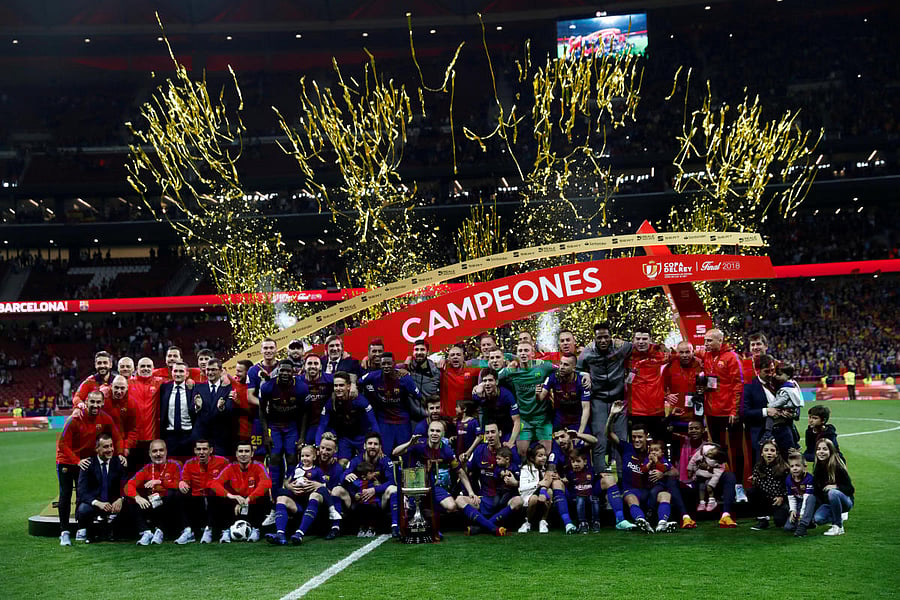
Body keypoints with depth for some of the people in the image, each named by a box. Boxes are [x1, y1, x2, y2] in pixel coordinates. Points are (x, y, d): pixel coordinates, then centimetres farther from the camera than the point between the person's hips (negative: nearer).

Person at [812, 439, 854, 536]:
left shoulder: (838, 467, -18)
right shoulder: (817, 468, -2)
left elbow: (850, 489, -15)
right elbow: (816, 489, 8)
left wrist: (835, 486, -30)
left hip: (845, 501, -5)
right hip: (828, 503, 5)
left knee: (832, 493, -37)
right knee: (818, 518, -24)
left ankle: (838, 527, -23)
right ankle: (840, 516, 9)